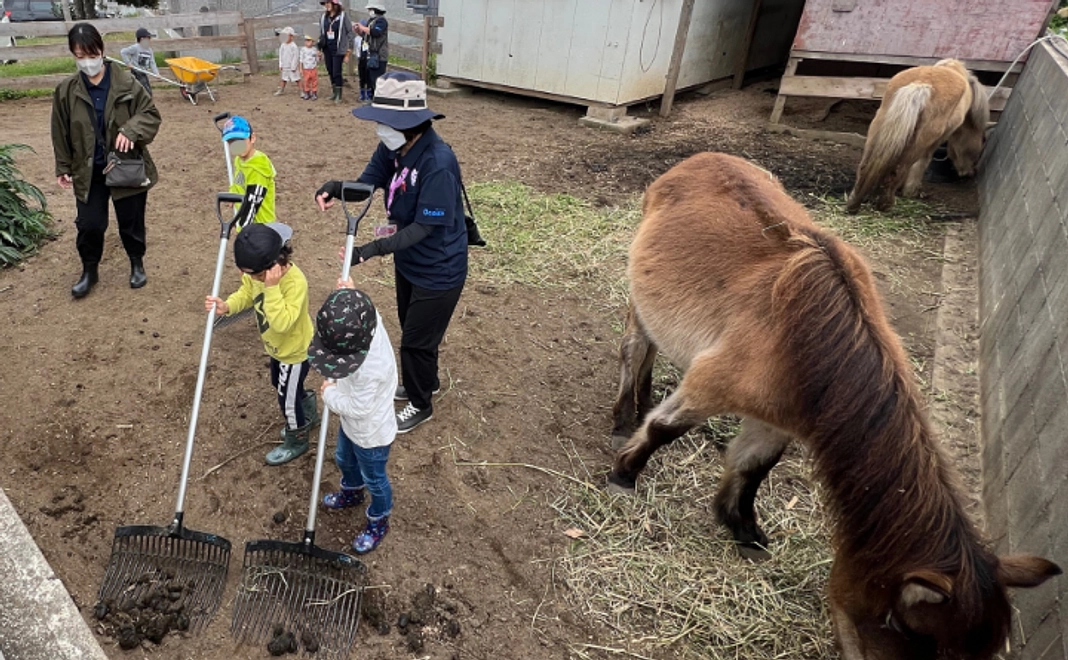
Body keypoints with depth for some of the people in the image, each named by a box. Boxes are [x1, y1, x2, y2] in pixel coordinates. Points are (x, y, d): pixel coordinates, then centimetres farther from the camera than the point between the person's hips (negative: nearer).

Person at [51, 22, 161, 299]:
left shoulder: (126, 82, -7)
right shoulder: (66, 91, -1)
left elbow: (151, 114, -4)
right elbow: (61, 132, 6)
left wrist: (131, 130, -24)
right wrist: (63, 168, 7)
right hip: (88, 171, 2)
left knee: (131, 221, 11)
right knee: (89, 224, 4)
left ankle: (137, 264, 33)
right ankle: (89, 270, 25)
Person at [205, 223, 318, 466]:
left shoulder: (295, 282, -38)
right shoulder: (257, 272, -16)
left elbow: (282, 323, -43)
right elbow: (246, 293, 2)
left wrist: (272, 288, -48)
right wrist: (227, 306, -18)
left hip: (295, 350, -8)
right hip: (277, 346, 8)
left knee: (288, 399, 11)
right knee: (284, 386, 29)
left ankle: (296, 441, 37)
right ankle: (308, 416, 56)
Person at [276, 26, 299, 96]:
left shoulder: (293, 46, -16)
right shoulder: (282, 45, 4)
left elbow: (296, 56, -15)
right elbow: (280, 56, 10)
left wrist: (293, 67, -15)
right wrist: (280, 65, 7)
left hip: (292, 67, -7)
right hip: (285, 66, 7)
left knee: (297, 79, -2)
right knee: (284, 79, 16)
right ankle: (280, 90, 27)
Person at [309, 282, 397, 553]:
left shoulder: (372, 369, -46)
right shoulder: (365, 322, -23)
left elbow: (357, 408, -33)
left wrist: (329, 393, -17)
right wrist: (348, 295, -9)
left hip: (371, 433, -9)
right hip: (351, 424, 9)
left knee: (374, 479, 19)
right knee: (344, 460, 35)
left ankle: (378, 522, 47)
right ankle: (351, 492, 66)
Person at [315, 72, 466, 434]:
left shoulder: (438, 162, -32)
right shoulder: (392, 146, -6)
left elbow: (425, 226, -30)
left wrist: (375, 248, -38)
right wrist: (335, 187, -25)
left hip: (439, 270, -8)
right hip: (408, 261, 8)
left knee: (416, 340, 8)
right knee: (412, 330, 26)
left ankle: (420, 404, 33)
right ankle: (425, 381, 52)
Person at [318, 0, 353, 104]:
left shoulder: (343, 16, -7)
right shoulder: (323, 17, 8)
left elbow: (349, 34, -6)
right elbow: (321, 34, 15)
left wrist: (348, 53, -10)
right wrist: (320, 50, 13)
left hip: (338, 50, -5)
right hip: (327, 49, 5)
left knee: (336, 73, -6)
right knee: (330, 72, 10)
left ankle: (339, 95, 6)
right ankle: (334, 92, 23)